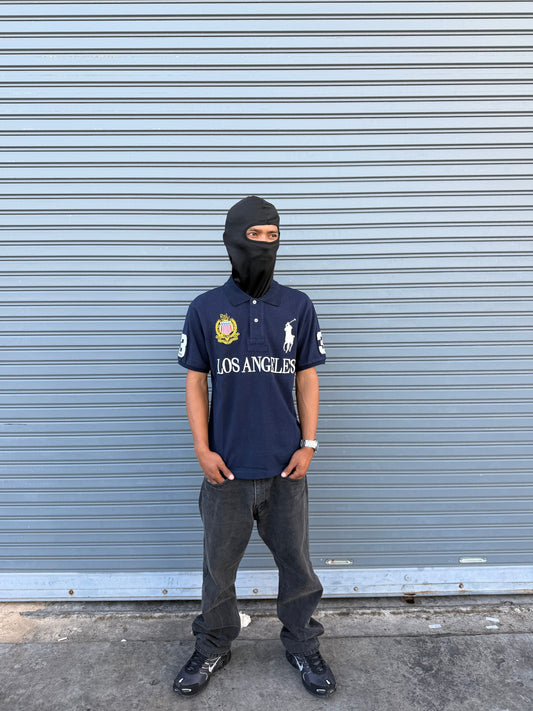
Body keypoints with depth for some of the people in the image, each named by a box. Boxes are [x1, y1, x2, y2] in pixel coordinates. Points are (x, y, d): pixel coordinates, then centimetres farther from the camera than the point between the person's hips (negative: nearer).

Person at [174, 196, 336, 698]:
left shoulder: (298, 307, 0)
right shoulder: (205, 309, -2)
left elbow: (306, 378, 3)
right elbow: (195, 381, 1)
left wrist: (309, 444, -2)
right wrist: (202, 449, -5)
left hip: (285, 467, 1)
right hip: (227, 468, 0)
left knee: (297, 563, 15)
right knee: (219, 565, 16)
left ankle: (302, 646, 39)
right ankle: (213, 648, 40)